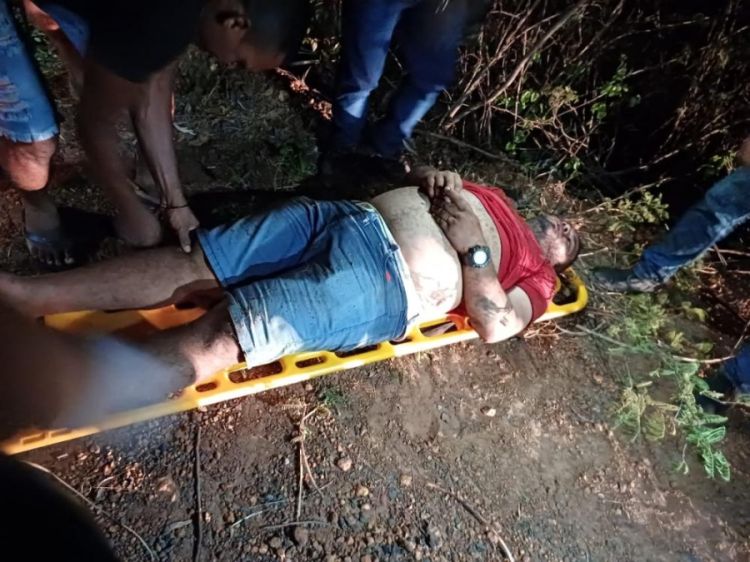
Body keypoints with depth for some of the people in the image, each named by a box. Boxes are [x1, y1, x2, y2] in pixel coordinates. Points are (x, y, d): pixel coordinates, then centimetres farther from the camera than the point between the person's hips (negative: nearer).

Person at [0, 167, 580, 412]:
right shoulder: (493, 197, 32)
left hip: (382, 288, -6)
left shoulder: (535, 280, 13)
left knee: (215, 340, -21)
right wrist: (435, 177, 12)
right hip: (349, 218, 6)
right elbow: (417, 175, 33)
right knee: (190, 264, -8)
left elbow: (493, 324, -7)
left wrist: (473, 244, -7)